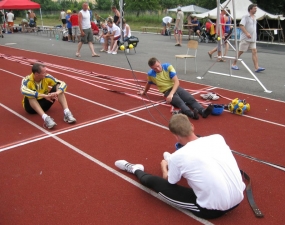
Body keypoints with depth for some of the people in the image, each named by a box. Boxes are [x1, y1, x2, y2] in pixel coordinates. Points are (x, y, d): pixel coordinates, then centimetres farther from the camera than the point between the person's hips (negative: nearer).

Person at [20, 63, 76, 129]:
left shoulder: (47, 77, -12)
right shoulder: (27, 80, -22)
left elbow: (62, 84, -13)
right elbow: (23, 91, -44)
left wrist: (57, 92, -36)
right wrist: (44, 95, -52)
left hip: (44, 103, 4)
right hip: (31, 106, -3)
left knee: (58, 87, -17)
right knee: (31, 94, -36)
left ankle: (67, 113, -31)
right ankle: (46, 118, -49)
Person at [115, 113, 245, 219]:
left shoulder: (178, 156, -14)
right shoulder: (218, 138, -3)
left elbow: (169, 182, 8)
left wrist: (164, 167, 31)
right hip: (238, 199, 5)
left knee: (151, 180, 6)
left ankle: (135, 169, 39)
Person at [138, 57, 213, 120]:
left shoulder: (168, 66, -8)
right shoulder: (150, 74, -5)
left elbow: (176, 82, -14)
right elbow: (149, 83, 21)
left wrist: (171, 94, -29)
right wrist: (144, 92, 39)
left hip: (176, 87, 3)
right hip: (167, 91, -2)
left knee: (190, 99, -25)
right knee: (179, 101, -35)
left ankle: (203, 111, -49)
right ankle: (191, 114, -62)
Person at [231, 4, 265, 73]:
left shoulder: (254, 18, 16)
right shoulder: (245, 17, -7)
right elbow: (241, 25, -18)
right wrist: (247, 33, -28)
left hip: (253, 39, 7)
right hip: (245, 38, -7)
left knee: (254, 51, -5)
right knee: (240, 52, 2)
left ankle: (257, 67, -11)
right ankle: (234, 64, 19)